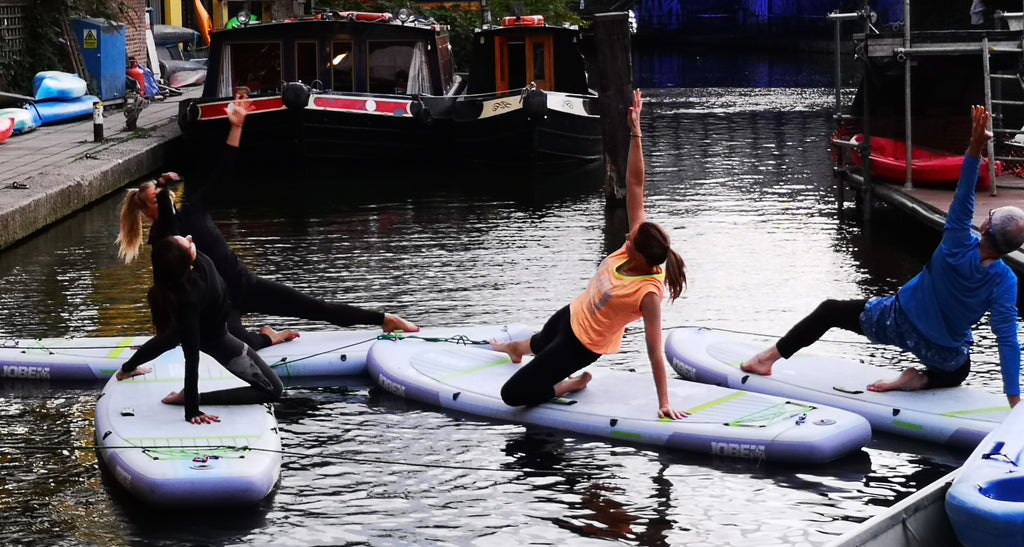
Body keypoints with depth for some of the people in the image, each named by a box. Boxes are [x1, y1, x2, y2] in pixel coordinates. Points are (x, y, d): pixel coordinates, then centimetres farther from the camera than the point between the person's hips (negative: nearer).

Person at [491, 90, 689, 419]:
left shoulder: (649, 294, -35)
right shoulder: (637, 243, -19)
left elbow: (655, 351, -35)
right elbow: (635, 185, -21)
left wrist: (664, 403, -35)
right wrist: (635, 133, -28)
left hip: (583, 346, -7)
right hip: (572, 316, 7)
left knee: (512, 395, -9)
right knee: (539, 343, 41)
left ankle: (574, 384, 8)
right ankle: (513, 348, 75)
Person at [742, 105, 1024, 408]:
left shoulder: (958, 248, -31)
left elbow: (963, 199, -34)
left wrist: (975, 147, -47)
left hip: (897, 323, -1)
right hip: (944, 354, 1)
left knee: (830, 310, 17)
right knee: (956, 372, 39)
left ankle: (771, 356, 15)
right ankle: (922, 380, 7)